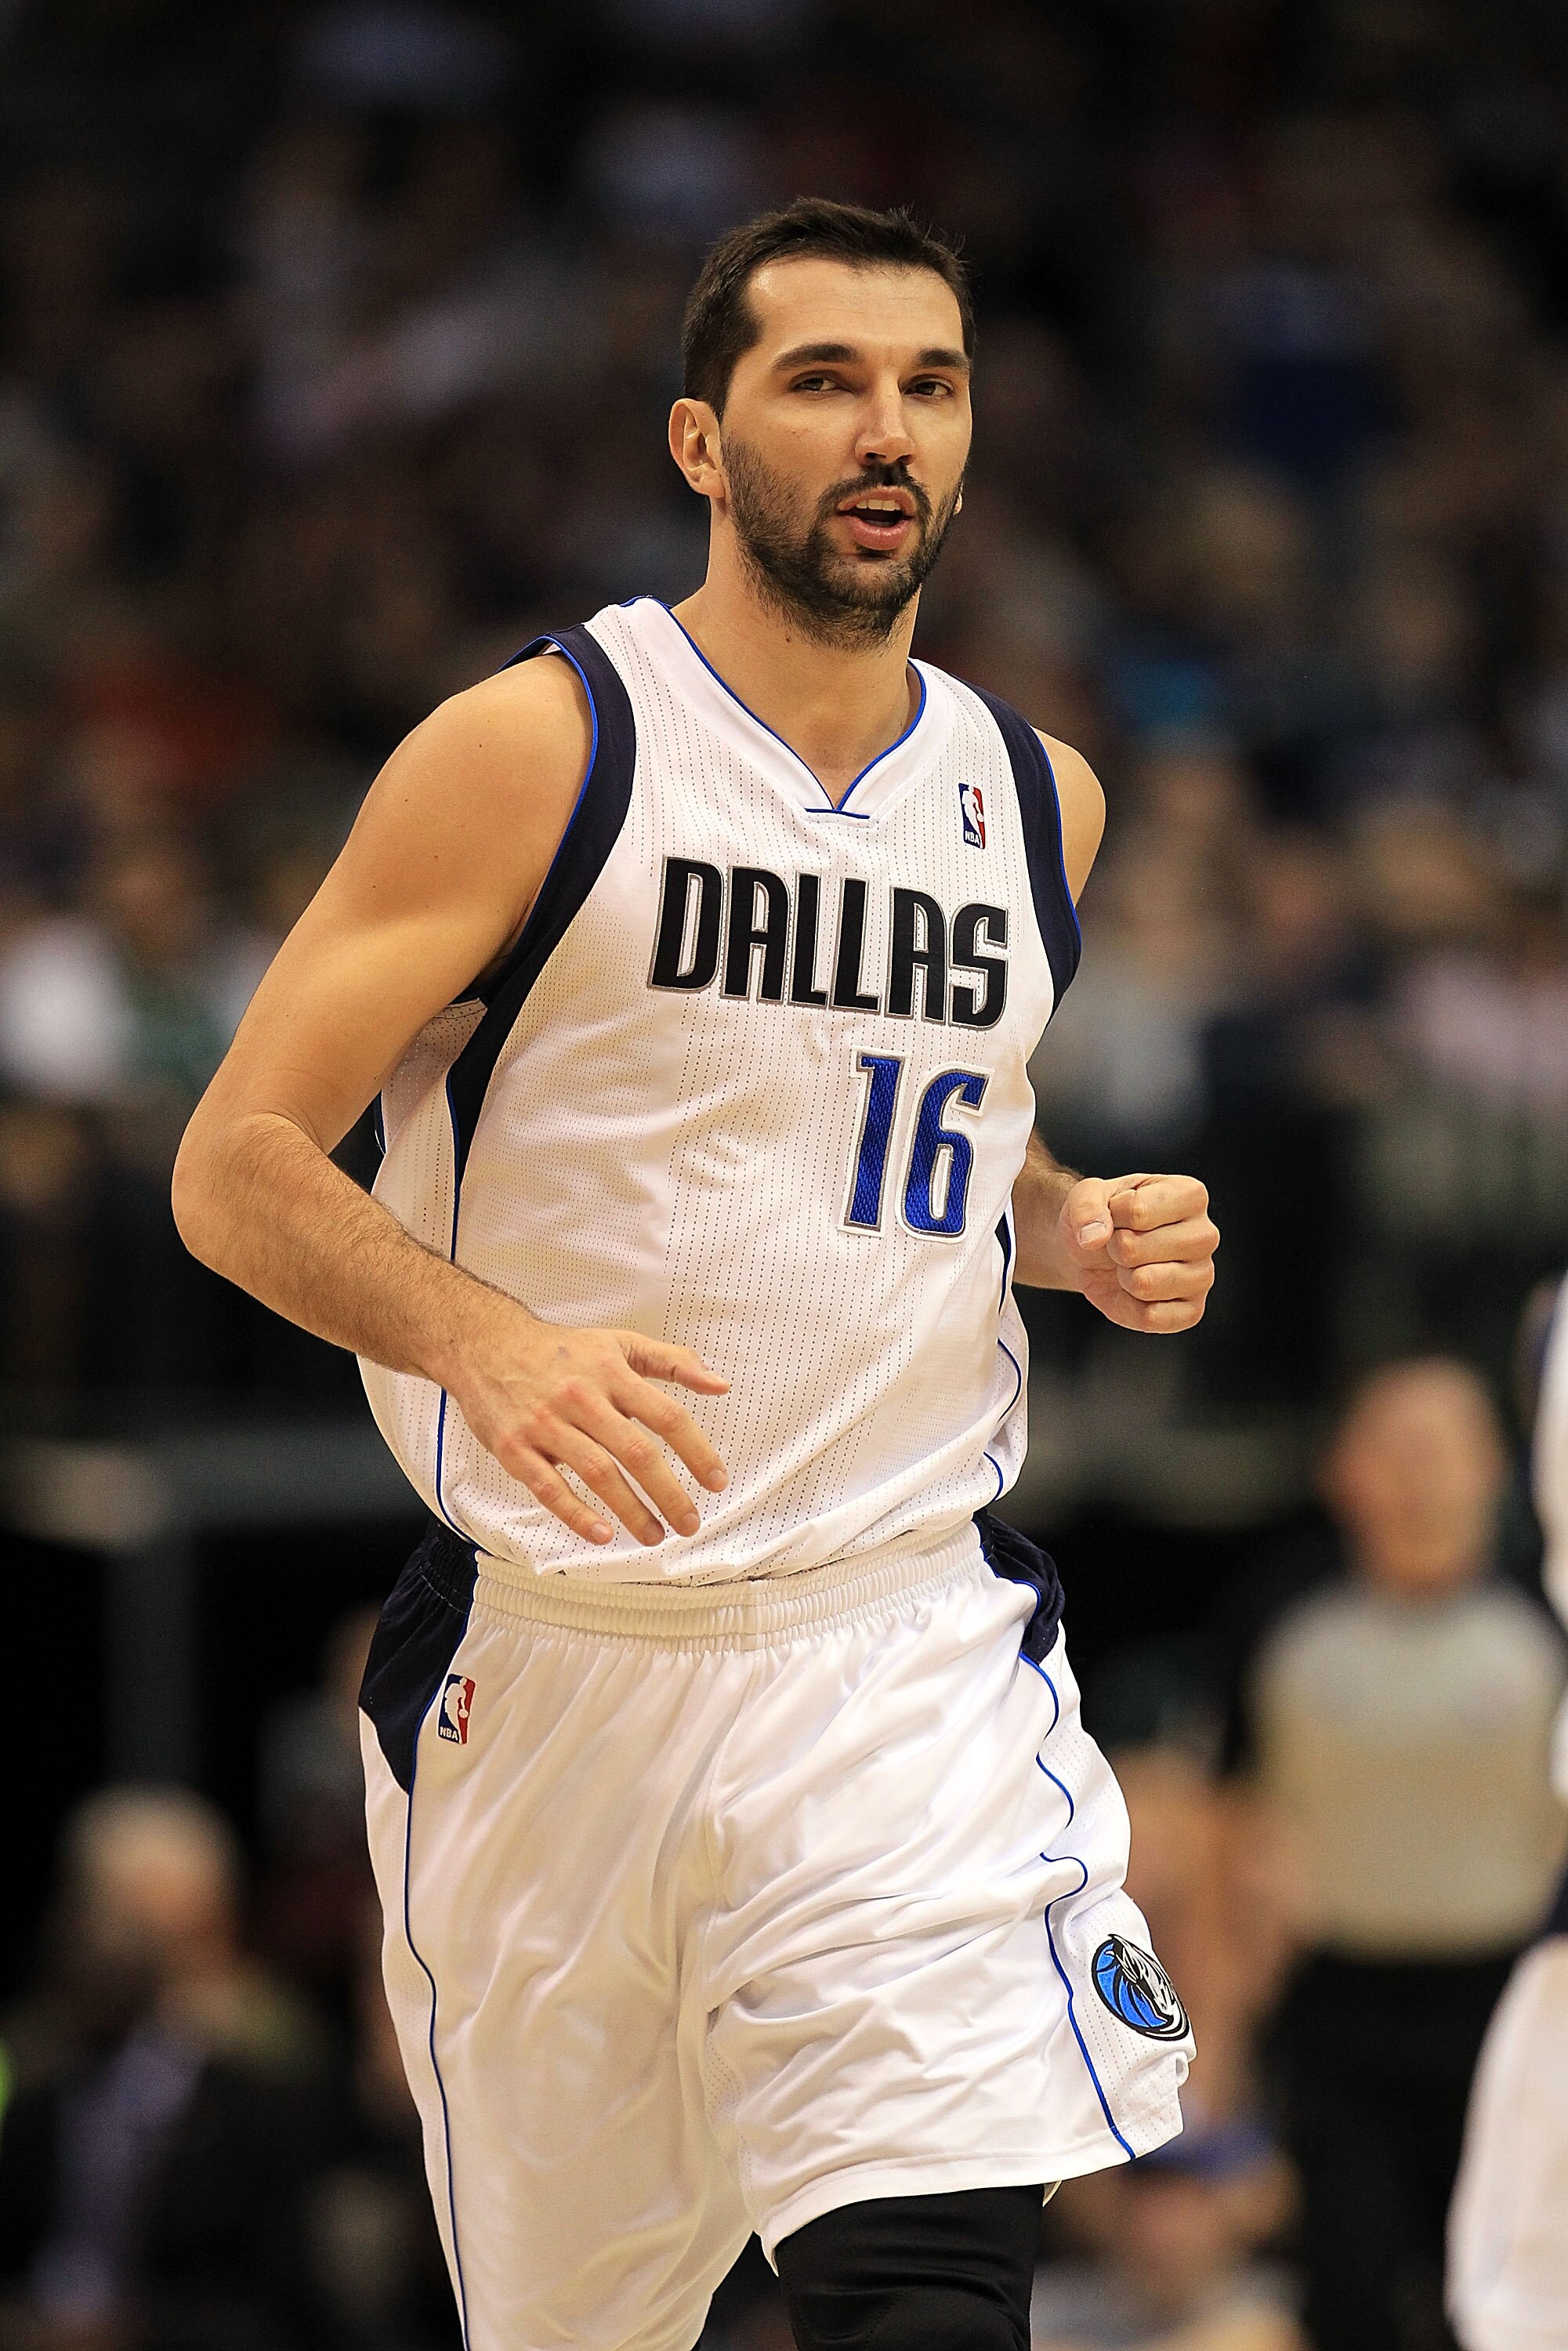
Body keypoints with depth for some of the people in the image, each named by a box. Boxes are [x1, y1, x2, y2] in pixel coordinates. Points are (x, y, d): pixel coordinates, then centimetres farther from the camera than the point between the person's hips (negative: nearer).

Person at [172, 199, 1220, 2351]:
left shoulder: (1032, 798, 10)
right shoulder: (538, 748, -6)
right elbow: (237, 1168, -7)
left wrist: (1084, 1239, 7)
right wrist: (490, 1344, -24)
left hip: (908, 1652, 2)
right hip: (550, 1662, -2)